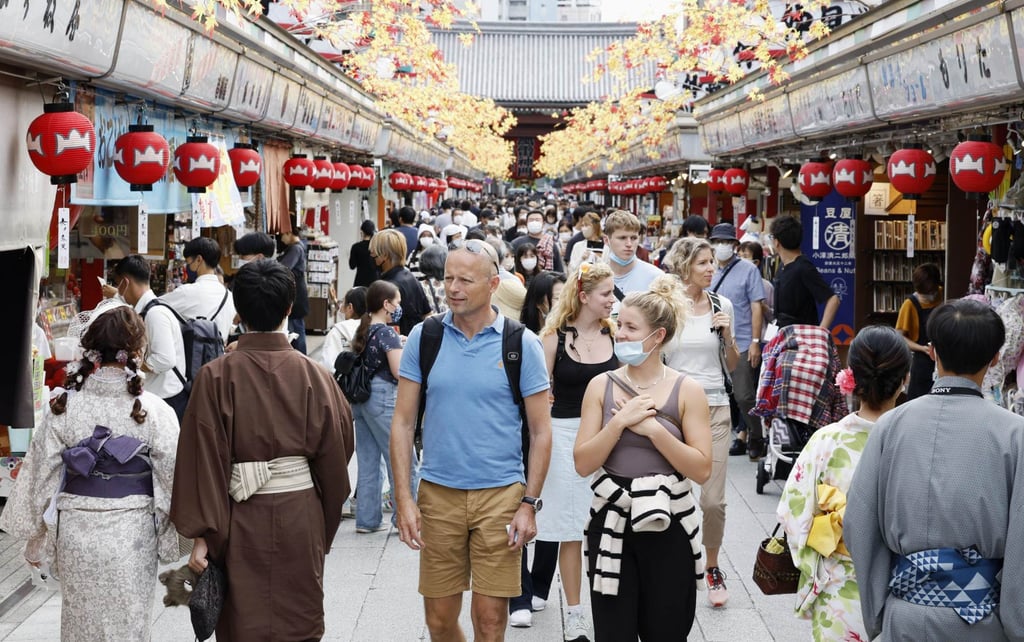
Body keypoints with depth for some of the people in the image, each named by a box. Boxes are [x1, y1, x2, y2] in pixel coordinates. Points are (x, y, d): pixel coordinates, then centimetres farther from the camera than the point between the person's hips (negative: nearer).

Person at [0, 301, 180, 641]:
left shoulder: (64, 406, -9)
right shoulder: (153, 410, -14)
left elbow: (40, 475, -2)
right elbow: (174, 478, -10)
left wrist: (36, 542, 10)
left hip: (76, 532, 2)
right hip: (132, 535, -2)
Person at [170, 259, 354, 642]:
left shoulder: (217, 377, -9)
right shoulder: (314, 376, -4)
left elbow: (205, 461, -10)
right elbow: (334, 458, 2)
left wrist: (201, 534, -5)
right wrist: (325, 531, 15)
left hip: (242, 522, -1)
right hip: (300, 516, 1)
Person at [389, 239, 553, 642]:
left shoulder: (522, 344, -3)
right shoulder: (424, 337, 2)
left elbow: (541, 431, 0)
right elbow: (403, 422, 3)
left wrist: (529, 503, -6)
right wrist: (404, 499, -4)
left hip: (500, 493, -2)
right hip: (438, 492, 2)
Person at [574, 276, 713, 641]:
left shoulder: (686, 391, -4)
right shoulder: (601, 386, 1)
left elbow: (701, 470, -10)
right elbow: (583, 464, -4)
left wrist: (652, 428, -16)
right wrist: (620, 421, -15)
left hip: (668, 528, -1)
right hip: (611, 526, 1)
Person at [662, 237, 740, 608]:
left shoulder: (722, 305, 4)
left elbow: (731, 366, 11)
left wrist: (727, 335, -5)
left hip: (714, 407, 1)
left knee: (713, 500, -2)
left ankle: (712, 567, 20)